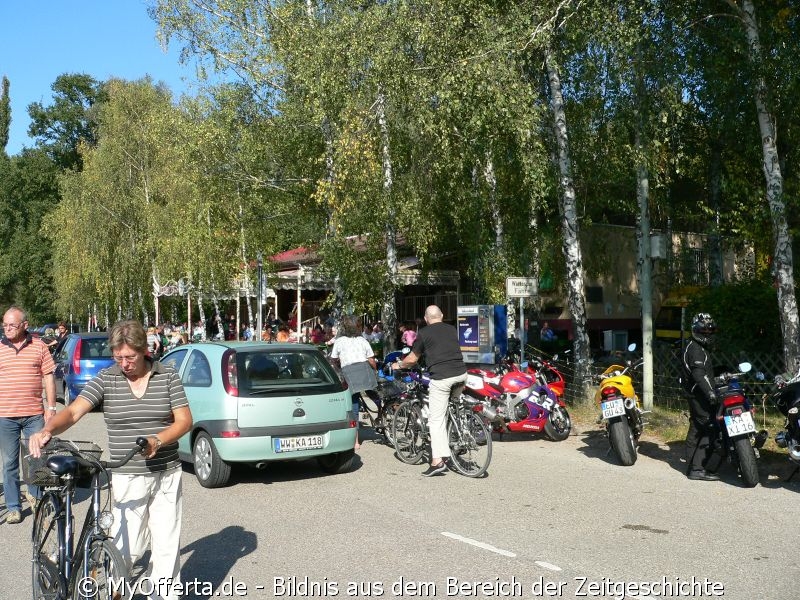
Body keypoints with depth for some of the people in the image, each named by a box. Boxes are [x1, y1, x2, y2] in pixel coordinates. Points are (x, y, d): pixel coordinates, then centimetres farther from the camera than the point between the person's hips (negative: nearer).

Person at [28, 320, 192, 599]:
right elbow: (73, 411, -13)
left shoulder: (167, 376, -1)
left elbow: (184, 420, -2)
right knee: (127, 548, -3)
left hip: (167, 475, 1)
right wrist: (47, 430, -33)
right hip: (126, 479, -1)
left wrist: (157, 440, -20)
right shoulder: (105, 379, -2)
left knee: (167, 547, 7)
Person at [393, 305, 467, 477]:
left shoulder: (423, 333, 4)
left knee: (436, 419, -3)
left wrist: (399, 365, 31)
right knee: (450, 407, 25)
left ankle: (437, 460, -10)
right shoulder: (452, 329, 18)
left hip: (441, 377, -5)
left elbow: (412, 359, 11)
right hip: (461, 374, 5)